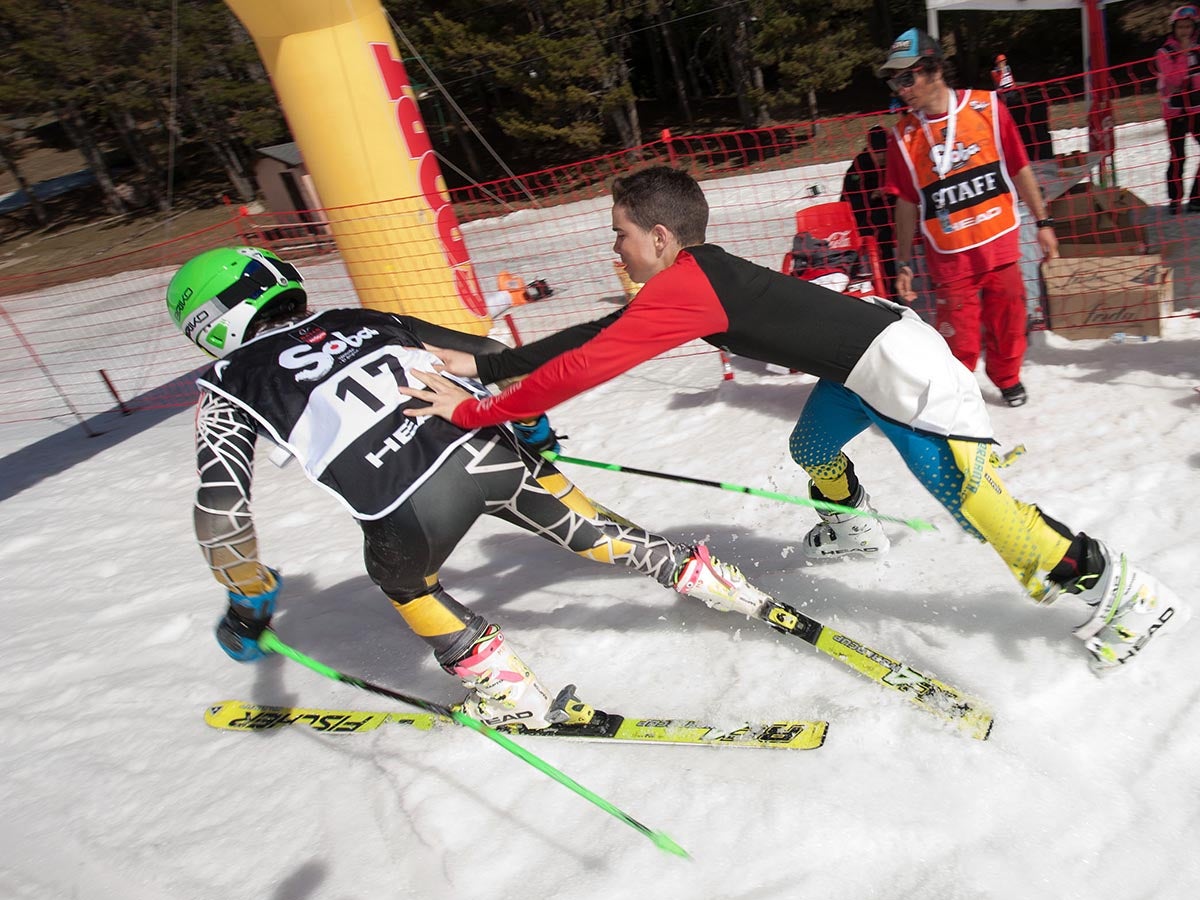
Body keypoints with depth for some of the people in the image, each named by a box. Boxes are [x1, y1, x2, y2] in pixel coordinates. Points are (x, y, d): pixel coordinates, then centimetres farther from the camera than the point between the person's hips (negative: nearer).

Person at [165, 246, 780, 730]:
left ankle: (514, 696, 31)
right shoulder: (360, 319, 27)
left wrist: (247, 601, 20)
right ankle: (702, 577, 32)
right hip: (486, 445, 3)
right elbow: (489, 354, 26)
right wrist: (532, 421, 39)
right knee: (583, 529, 25)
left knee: (401, 582, 29)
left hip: (406, 507, -3)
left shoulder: (228, 382, 18)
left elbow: (220, 507, 6)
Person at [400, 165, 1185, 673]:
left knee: (974, 502, -4)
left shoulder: (681, 287, -21)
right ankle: (854, 528, 50)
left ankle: (1123, 591, 11)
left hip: (906, 369, -10)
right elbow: (599, 333, 9)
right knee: (811, 447, 25)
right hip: (866, 365, 10)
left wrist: (475, 413, -14)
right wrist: (484, 364, 9)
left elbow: (584, 368, -23)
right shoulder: (693, 277, 7)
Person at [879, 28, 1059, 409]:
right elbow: (906, 204, 3)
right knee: (958, 336, -1)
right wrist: (903, 263, 3)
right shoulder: (903, 136, -3)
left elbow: (1020, 170, 2)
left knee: (1007, 318, 13)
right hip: (949, 255, -1)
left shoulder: (987, 108, -4)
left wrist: (1043, 222, 5)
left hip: (1000, 242, 1)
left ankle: (1007, 377, 38)